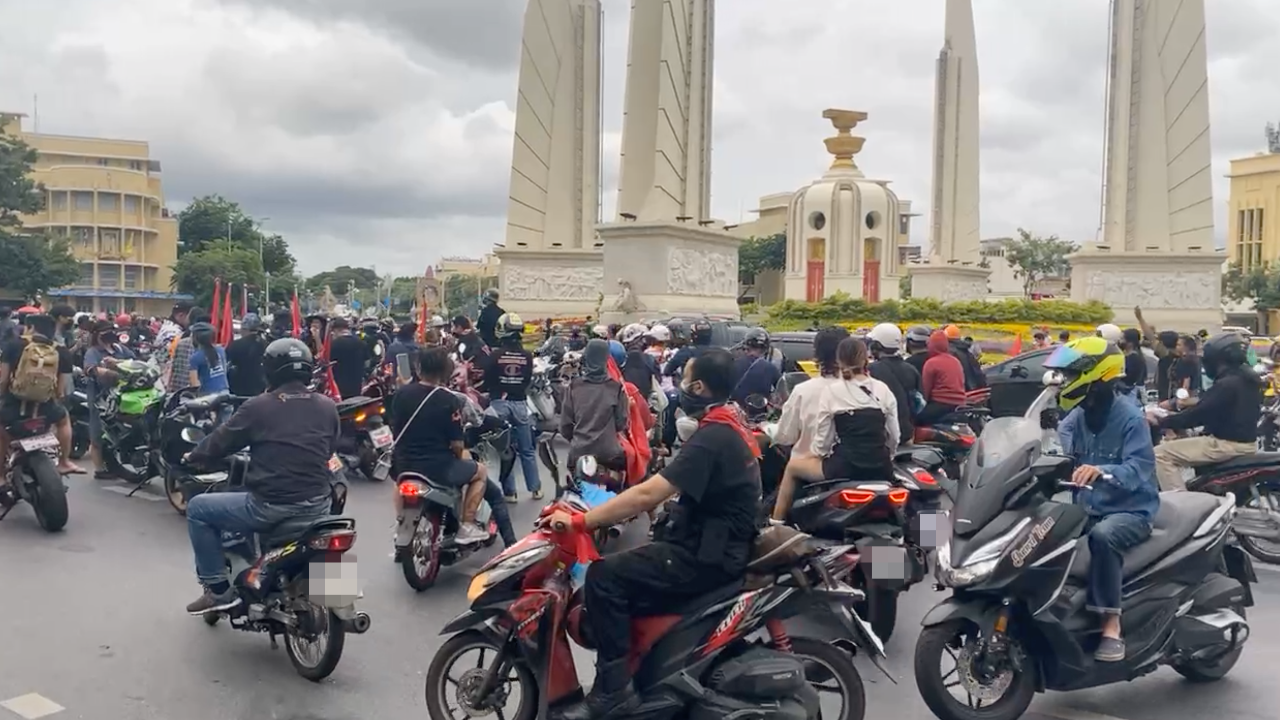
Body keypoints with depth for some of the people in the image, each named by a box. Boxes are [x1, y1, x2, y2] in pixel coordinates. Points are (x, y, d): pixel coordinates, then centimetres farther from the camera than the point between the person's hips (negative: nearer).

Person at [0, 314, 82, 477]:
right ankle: (63, 462, 32)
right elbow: (61, 390, 3)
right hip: (44, 408, 1)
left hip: (14, 405, 0)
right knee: (63, 418, 33)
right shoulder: (61, 353, 2)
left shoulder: (14, 344, 0)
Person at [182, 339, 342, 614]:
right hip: (317, 505, 5)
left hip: (269, 506, -5)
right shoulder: (328, 407, 4)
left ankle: (219, 589, 17)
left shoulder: (259, 406, -7)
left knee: (197, 509, 17)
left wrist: (194, 457, 26)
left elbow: (221, 440, 6)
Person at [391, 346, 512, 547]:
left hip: (403, 466, 5)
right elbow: (457, 444, -12)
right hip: (437, 468, -5)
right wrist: (459, 456, 10)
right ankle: (466, 526, 13)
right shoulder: (449, 399, -14)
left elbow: (395, 431, 9)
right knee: (481, 471, 21)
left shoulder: (401, 394, 0)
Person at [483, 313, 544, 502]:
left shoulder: (495, 356, -11)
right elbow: (528, 380, 5)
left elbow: (487, 381, -4)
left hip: (499, 403, -2)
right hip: (520, 403, 2)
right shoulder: (527, 356, -5)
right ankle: (535, 488, 17)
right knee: (527, 450, 12)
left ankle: (510, 491, 8)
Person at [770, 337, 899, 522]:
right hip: (881, 468, 4)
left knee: (793, 466, 19)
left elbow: (822, 438, -2)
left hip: (846, 468, -4)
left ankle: (775, 524, 20)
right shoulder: (883, 390, 4)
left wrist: (818, 454, 17)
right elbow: (894, 436, 6)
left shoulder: (832, 391, -5)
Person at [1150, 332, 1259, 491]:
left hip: (1227, 444, -11)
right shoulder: (1247, 377, 10)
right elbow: (1209, 405, 20)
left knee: (1161, 454, -12)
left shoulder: (1227, 384, -22)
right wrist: (1176, 403, 20)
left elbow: (1198, 415, -24)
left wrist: (1160, 421, -15)